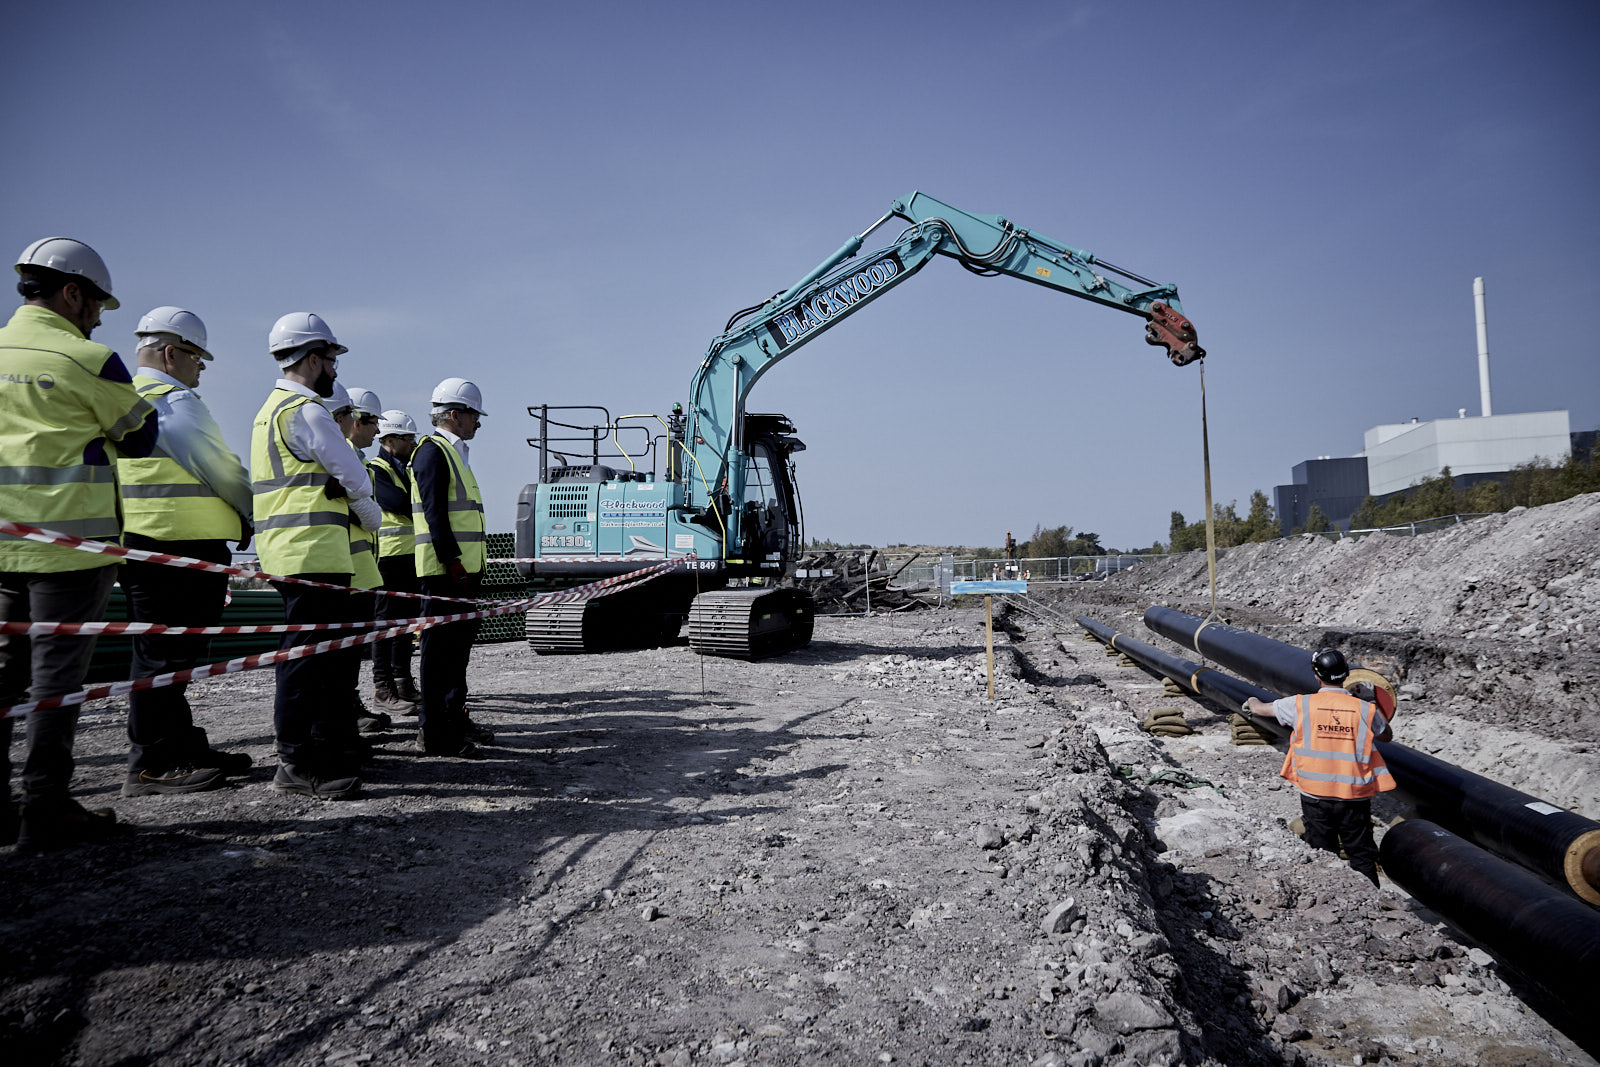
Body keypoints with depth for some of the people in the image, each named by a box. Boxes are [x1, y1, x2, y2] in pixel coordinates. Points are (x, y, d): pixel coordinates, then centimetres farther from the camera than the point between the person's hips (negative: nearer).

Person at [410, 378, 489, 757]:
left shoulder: (454, 453, 21)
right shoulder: (432, 451, -9)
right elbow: (434, 512, -18)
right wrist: (452, 560, -22)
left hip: (462, 567, 10)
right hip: (445, 569, -10)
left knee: (458, 643, 16)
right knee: (440, 647, -7)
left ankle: (454, 717, 26)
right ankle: (433, 733, -2)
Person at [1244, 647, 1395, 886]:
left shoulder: (1300, 705, -8)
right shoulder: (1366, 709, -6)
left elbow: (1262, 709, 10)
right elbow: (1386, 736, 14)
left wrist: (1252, 702, 33)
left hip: (1315, 797, 0)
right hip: (1354, 798, 0)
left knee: (1321, 857, 13)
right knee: (1362, 856, 12)